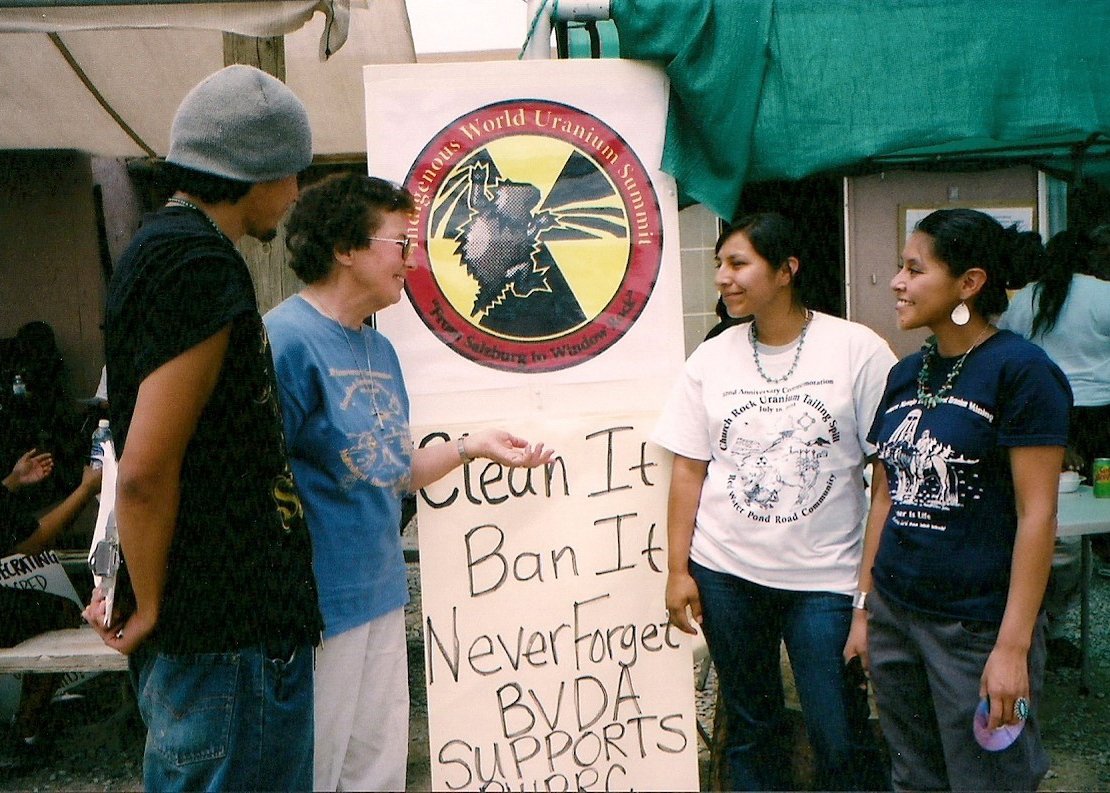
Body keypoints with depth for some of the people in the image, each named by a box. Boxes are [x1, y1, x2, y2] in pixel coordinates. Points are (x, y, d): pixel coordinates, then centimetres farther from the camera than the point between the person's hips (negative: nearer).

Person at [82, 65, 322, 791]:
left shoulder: (159, 246, 13)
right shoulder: (201, 265, -19)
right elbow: (146, 471, -23)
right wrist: (150, 612, -9)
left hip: (209, 617, 10)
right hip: (232, 630, -10)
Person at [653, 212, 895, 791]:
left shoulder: (857, 349, -5)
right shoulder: (711, 359, 4)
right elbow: (689, 470, 5)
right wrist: (677, 570, 2)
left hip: (825, 578, -2)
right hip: (725, 574, 3)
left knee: (842, 742, 3)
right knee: (749, 727, 15)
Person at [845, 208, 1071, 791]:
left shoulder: (1021, 371, -12)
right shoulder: (905, 375, 7)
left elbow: (1037, 513, -15)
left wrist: (1013, 646, -16)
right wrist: (863, 606, 12)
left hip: (979, 626, -6)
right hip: (895, 617, 7)